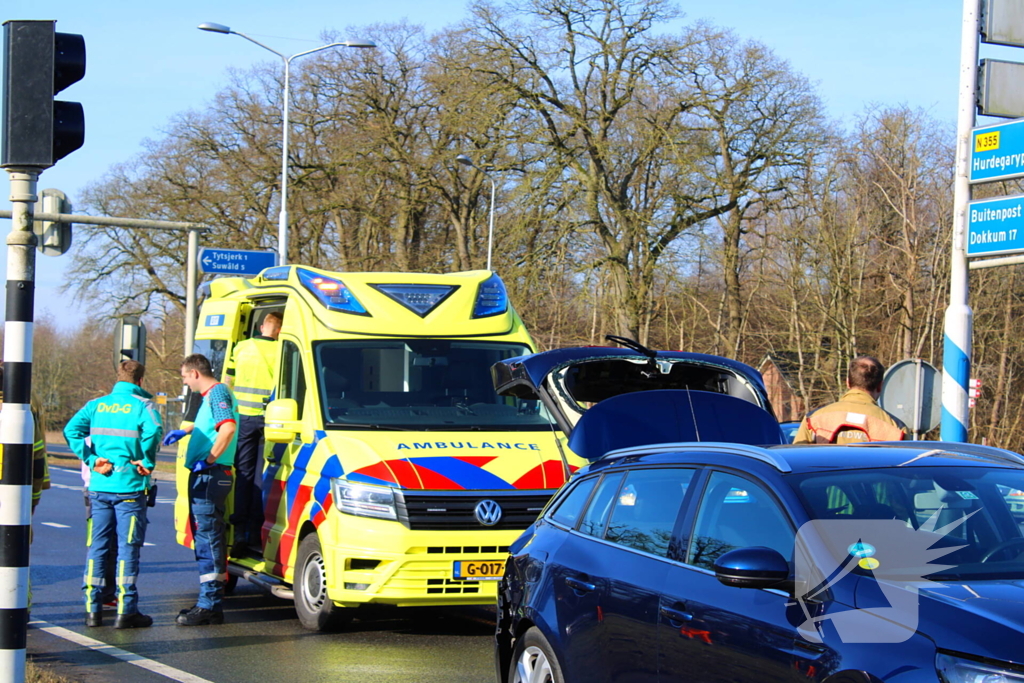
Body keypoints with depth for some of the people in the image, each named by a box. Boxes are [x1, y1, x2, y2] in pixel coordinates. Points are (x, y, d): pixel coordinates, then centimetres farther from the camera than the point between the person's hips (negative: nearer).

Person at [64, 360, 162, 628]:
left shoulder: (97, 404, 9)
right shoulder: (142, 405, -4)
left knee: (97, 545, 10)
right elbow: (153, 430, -25)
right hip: (129, 486, -4)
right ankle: (125, 611, -1)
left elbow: (71, 430, -4)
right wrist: (147, 461, -12)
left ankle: (92, 608, 10)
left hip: (99, 486, 4)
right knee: (128, 546, 0)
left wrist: (92, 460, -3)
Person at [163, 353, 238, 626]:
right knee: (206, 541, 11)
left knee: (208, 540, -11)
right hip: (202, 478, 11)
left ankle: (209, 606, -12)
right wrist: (184, 432, 52)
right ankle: (210, 603, 15)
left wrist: (209, 460, -23)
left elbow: (228, 428, -28)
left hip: (210, 477, -11)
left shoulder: (217, 393, -11)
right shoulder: (210, 395, 21)